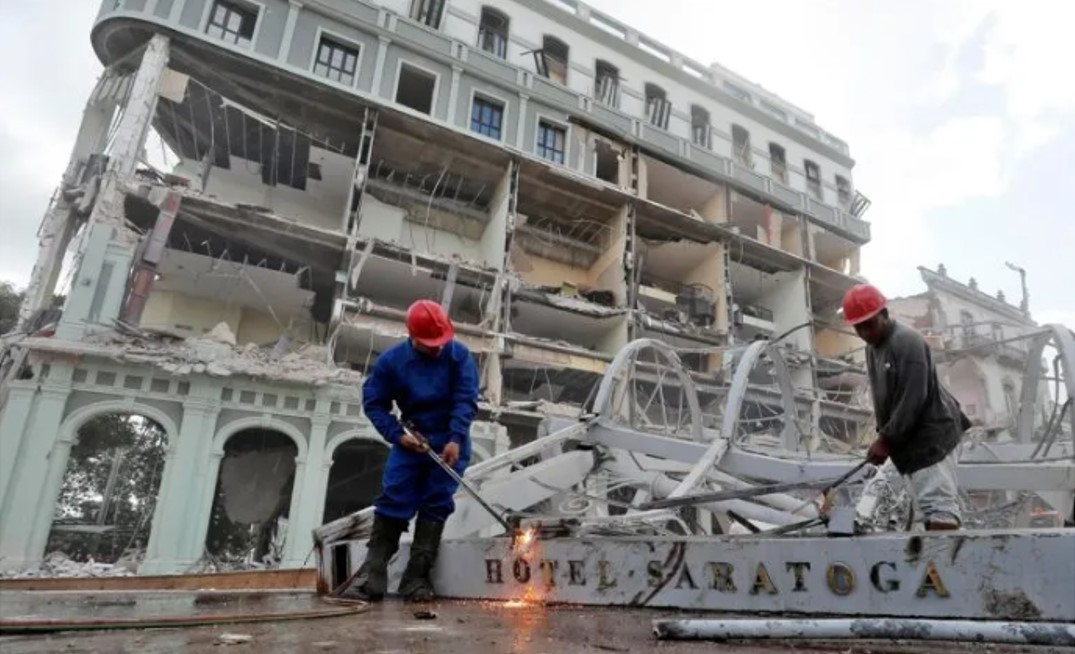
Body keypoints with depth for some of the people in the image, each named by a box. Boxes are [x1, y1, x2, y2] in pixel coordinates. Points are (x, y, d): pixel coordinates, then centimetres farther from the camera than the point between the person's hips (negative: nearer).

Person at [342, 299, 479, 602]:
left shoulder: (458, 355, -11)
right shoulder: (391, 360, -8)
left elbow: (466, 399, -14)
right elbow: (373, 402, -2)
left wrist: (455, 439, -25)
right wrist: (397, 434, -13)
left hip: (449, 442, -1)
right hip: (411, 440, 1)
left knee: (436, 506, -3)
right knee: (393, 501, -6)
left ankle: (417, 577, 3)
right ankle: (372, 574, -2)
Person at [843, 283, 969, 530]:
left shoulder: (907, 342, -16)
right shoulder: (872, 348, 13)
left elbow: (913, 399, -22)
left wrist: (886, 439, -19)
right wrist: (884, 437, 7)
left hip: (930, 434, -9)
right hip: (911, 438, 9)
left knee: (938, 503, -14)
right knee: (930, 504, 11)